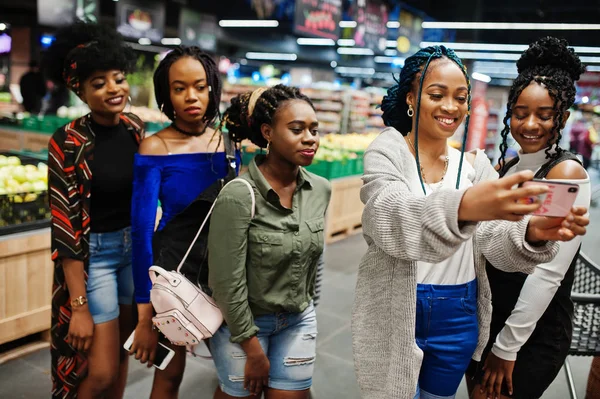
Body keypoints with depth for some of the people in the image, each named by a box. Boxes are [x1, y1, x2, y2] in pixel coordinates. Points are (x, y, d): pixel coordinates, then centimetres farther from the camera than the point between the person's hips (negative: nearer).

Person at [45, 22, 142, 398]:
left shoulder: (136, 127, -2)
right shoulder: (67, 142, -18)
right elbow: (64, 230, -17)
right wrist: (80, 306, -17)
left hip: (136, 245, 5)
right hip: (93, 253, -5)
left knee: (123, 351, 18)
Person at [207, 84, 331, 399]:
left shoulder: (321, 190, -6)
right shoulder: (238, 196, -24)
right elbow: (227, 282, -20)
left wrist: (308, 307, 15)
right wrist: (254, 350, -14)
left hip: (299, 321, 5)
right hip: (241, 321, -4)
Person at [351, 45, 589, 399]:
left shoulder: (475, 163, 3)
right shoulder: (388, 151, -11)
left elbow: (494, 240, -8)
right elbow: (389, 217, -31)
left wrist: (532, 233, -32)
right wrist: (461, 206, -50)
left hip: (458, 317, 5)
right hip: (395, 315, -4)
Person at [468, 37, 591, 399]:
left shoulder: (568, 172, -17)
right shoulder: (506, 168, 5)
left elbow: (548, 272, -20)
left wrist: (507, 347, -16)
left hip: (535, 334, -6)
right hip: (489, 318, 7)